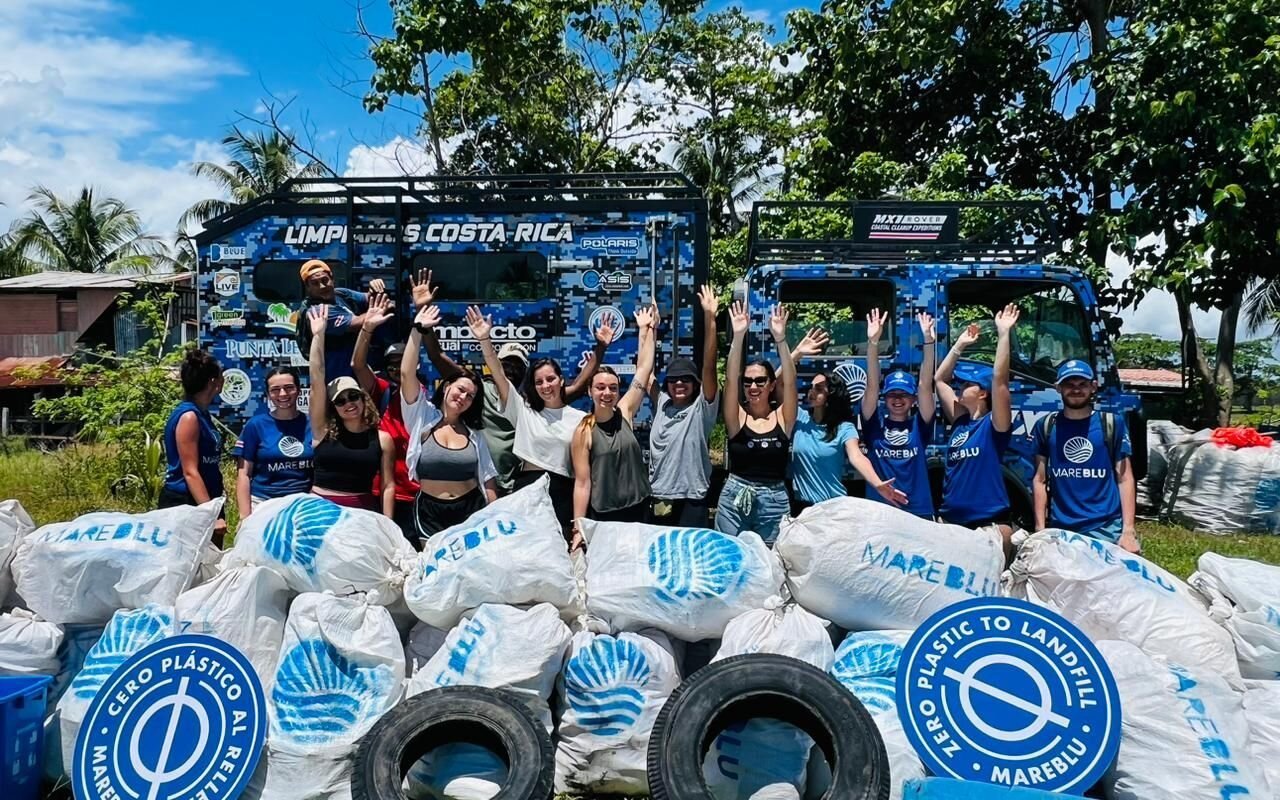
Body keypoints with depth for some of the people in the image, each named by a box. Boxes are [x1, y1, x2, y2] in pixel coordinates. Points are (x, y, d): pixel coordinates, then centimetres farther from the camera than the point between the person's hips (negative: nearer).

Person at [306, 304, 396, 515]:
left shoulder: (382, 439, 0)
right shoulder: (323, 430, 1)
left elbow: (388, 486, 1)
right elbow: (317, 382, -6)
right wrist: (318, 336, -11)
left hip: (362, 510, -1)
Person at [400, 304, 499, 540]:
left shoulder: (473, 433, 6)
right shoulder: (423, 417, -1)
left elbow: (487, 478, 8)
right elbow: (407, 373, -13)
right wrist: (417, 329, -18)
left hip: (470, 508, 2)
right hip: (430, 510, -1)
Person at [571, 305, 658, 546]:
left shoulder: (624, 413, 0)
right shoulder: (584, 432, -9)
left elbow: (643, 369, 0)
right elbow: (582, 482, -9)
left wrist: (647, 330, -1)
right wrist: (578, 528, -12)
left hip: (638, 509, 4)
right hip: (603, 516, -4)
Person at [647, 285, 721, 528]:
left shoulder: (702, 407, -4)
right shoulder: (661, 404, 8)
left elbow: (709, 367, -14)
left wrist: (709, 318, -21)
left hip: (691, 503, -4)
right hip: (657, 501, 4)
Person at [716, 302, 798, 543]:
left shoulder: (783, 418, 1)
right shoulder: (737, 417, -1)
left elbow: (790, 381, -12)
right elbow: (730, 380, -13)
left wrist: (780, 339, -22)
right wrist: (738, 337, -24)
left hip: (774, 499, 1)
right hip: (735, 497, 0)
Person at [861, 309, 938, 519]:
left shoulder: (919, 426, 4)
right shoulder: (875, 425, 4)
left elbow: (926, 385, -6)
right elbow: (871, 385, -7)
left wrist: (928, 341, -16)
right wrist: (873, 342, -18)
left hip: (918, 511, 0)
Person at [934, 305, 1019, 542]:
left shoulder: (994, 424, -3)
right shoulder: (960, 421, 13)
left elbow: (1000, 379, -16)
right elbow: (939, 380, 20)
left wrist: (1003, 333, -14)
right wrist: (960, 345, 20)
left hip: (990, 523, -6)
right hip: (951, 520, 6)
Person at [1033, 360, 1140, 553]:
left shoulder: (1112, 423, 3)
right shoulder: (1046, 426, 6)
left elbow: (1125, 479, 2)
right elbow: (1040, 480, 7)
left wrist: (1128, 530, -6)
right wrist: (1040, 529, 1)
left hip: (1107, 527, -1)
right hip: (1060, 528, 1)